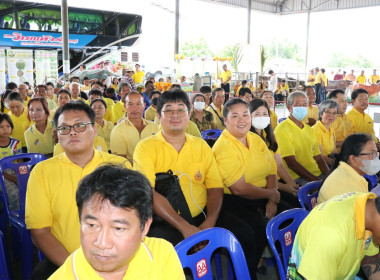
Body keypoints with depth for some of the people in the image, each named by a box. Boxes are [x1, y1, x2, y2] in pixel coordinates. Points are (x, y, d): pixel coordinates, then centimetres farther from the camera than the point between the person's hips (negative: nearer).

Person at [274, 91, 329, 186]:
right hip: (297, 177, -7)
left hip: (318, 174, 7)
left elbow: (318, 158, 15)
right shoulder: (282, 129, -6)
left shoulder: (309, 129, 20)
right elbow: (291, 163, -13)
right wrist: (315, 180, -18)